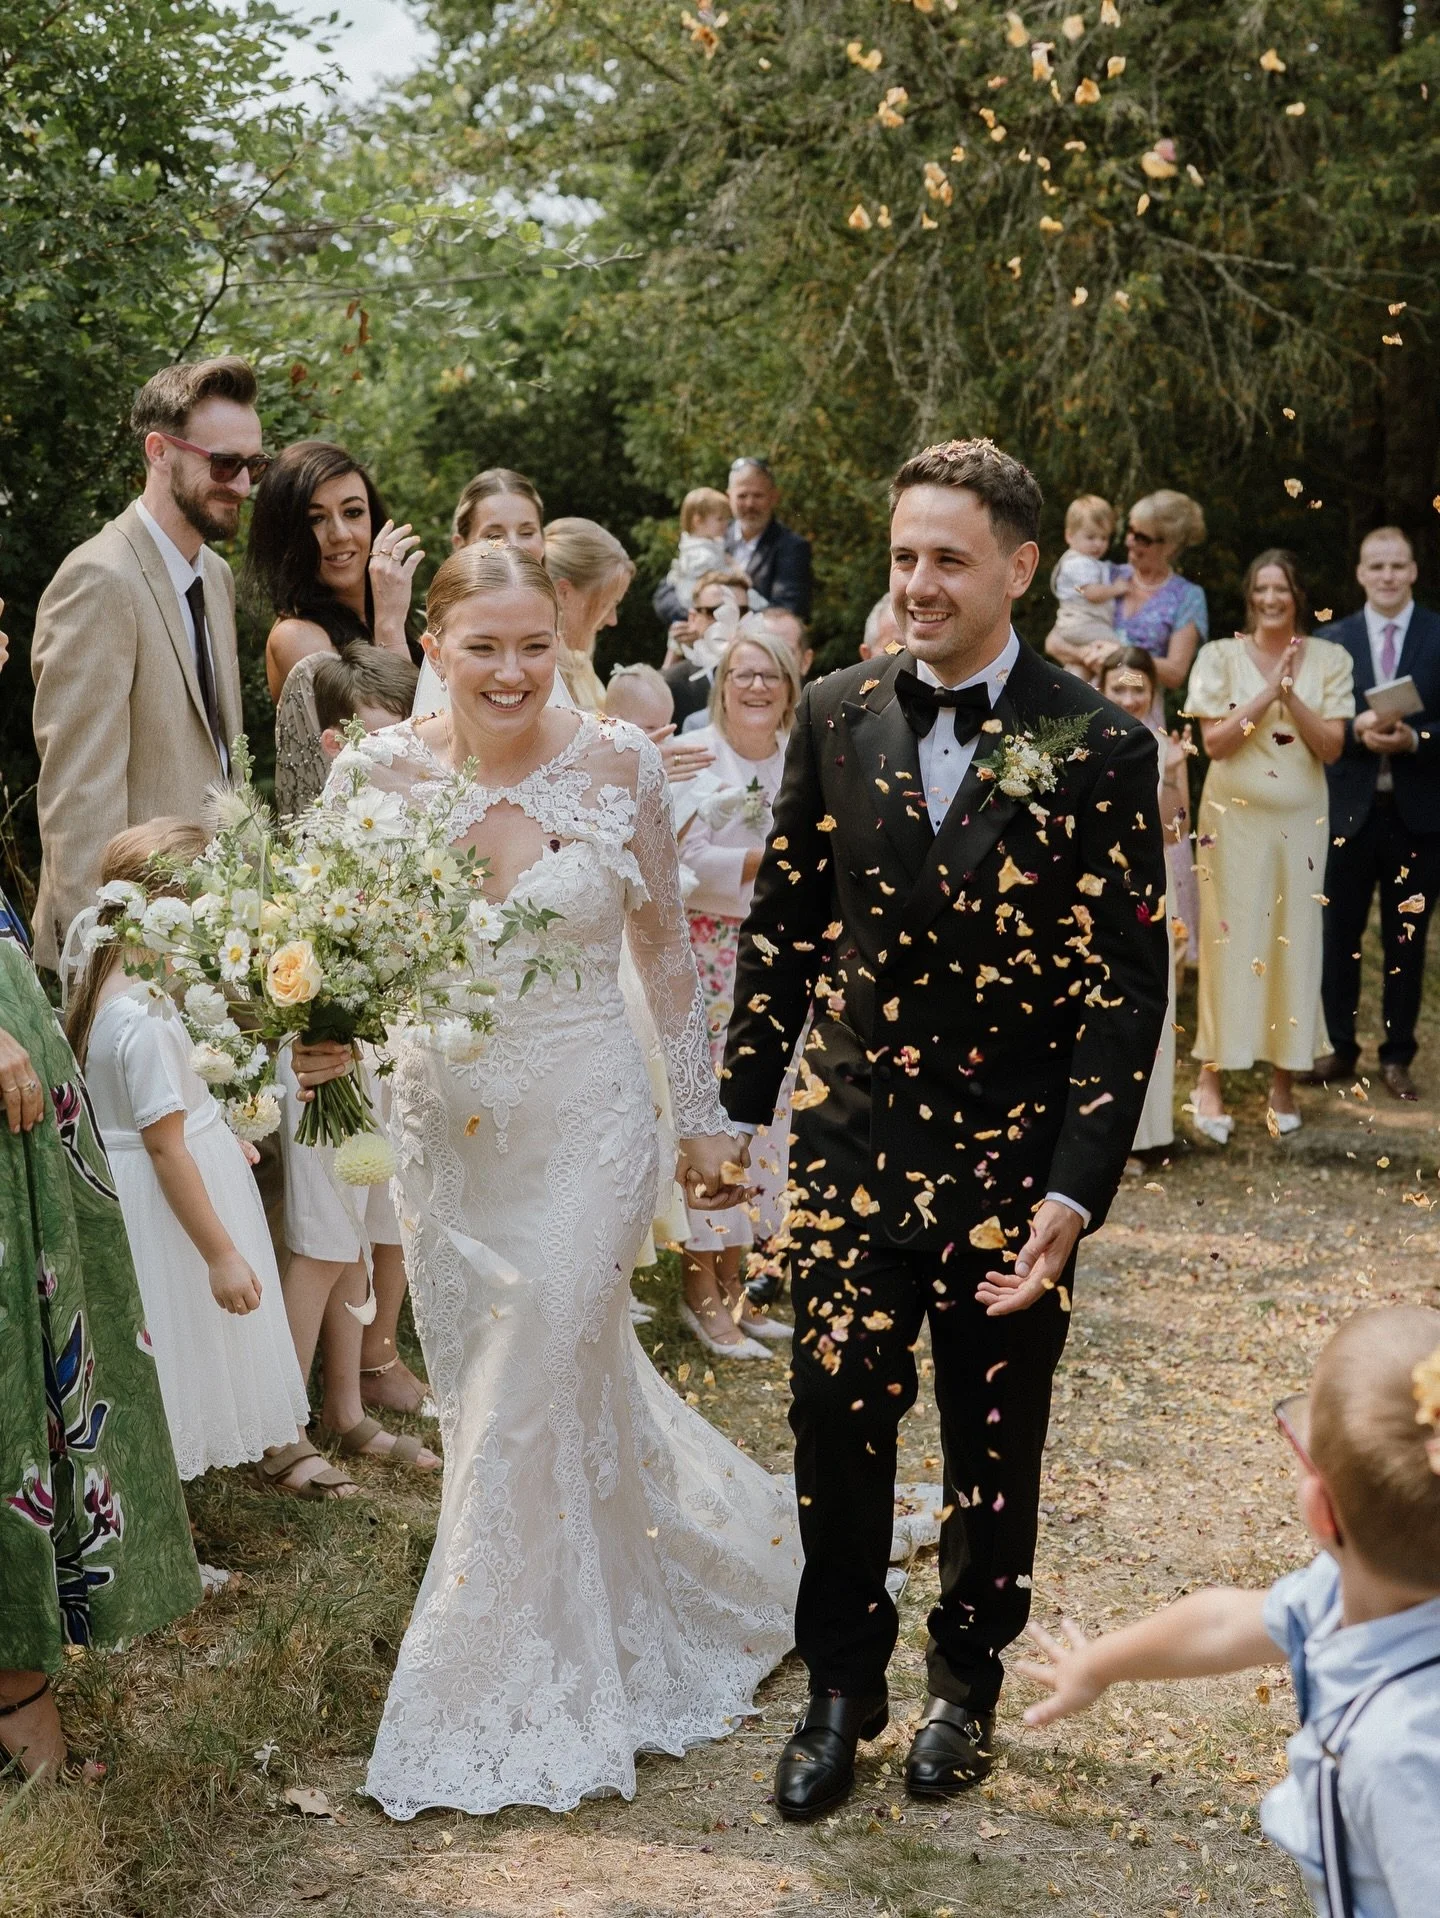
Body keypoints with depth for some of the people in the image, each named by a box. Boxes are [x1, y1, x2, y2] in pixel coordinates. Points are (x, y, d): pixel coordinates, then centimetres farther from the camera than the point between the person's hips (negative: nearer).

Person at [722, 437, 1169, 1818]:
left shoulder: (1097, 750, -9)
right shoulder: (836, 718, 0)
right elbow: (781, 926, 8)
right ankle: (840, 1688, 24)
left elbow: (1125, 990, -9)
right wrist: (739, 1109, 6)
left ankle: (966, 1681, 35)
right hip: (854, 1148, 2)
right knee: (836, 1426, 3)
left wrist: (1074, 1194, -14)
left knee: (994, 1448, 13)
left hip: (1013, 1165, -1)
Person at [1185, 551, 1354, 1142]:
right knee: (1229, 940, -1)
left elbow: (1331, 746, -4)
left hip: (1299, 821, 2)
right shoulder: (1221, 656, -1)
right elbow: (1214, 740, -9)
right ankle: (1210, 1078, 4)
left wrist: (1291, 694, -17)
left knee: (1294, 942, 4)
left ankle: (1283, 1081, 14)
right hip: (1233, 818, -2)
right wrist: (1267, 692, -17)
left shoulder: (1328, 660, 3)